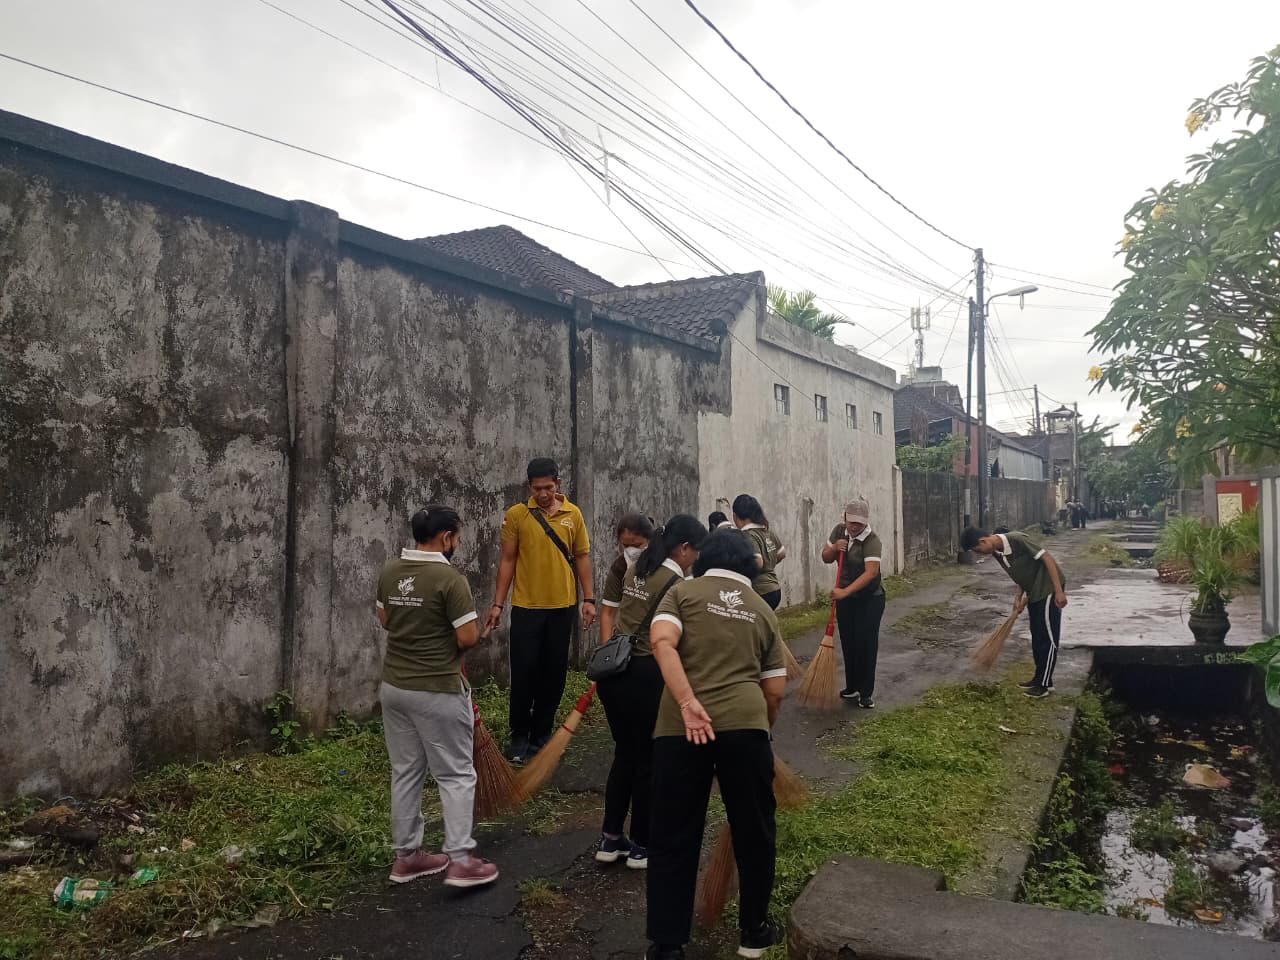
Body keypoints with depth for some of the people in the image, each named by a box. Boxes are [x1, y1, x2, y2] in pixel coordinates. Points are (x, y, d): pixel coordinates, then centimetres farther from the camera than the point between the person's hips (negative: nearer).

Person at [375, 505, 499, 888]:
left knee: (405, 772, 16)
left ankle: (406, 855, 24)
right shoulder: (449, 578, -19)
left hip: (394, 686, 7)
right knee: (456, 775, 5)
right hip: (438, 691, -7)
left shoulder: (389, 572, 3)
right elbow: (469, 638, -18)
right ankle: (459, 860, 6)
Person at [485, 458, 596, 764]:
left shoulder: (573, 515, 1)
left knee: (554, 673, 8)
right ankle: (519, 736, 16)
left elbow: (581, 557, 7)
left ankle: (542, 735, 22)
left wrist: (589, 599, 2)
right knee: (524, 672, 1)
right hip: (526, 607, -2)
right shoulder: (516, 515, -4)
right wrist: (497, 604, -2)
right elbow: (508, 561, 0)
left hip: (562, 607, 2)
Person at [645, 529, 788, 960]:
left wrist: (688, 704, -15)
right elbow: (775, 691, 18)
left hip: (680, 726, -1)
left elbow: (662, 642, -10)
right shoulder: (763, 610, 19)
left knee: (673, 837, 9)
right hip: (745, 724, 2)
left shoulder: (683, 592, 12)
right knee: (754, 831, 19)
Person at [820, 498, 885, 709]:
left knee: (866, 644, -4)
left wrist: (846, 591, -38)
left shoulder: (871, 540, -21)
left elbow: (871, 572, -31)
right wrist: (834, 548, -15)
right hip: (845, 598, 6)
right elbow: (826, 558, 8)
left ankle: (866, 693, 4)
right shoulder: (839, 531, -1)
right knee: (848, 644, 11)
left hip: (869, 599, -6)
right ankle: (852, 688, 23)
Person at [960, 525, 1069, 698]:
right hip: (1034, 593, 9)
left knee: (1048, 637, -2)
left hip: (1049, 589, -9)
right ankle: (1040, 678, 26)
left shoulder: (1017, 540, -25)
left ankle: (1044, 684, 3)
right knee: (1037, 637, 15)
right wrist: (1019, 597, 0)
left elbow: (1048, 558, -22)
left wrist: (1059, 591, -24)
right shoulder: (997, 553, 1)